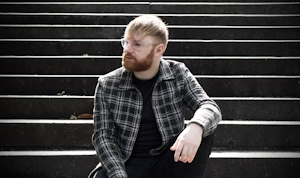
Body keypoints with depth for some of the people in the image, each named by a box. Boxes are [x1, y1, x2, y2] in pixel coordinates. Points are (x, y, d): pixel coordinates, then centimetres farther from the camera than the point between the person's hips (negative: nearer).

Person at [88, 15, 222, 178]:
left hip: (169, 161, 2)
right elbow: (103, 135, -4)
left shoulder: (178, 74, 1)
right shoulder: (107, 84, -1)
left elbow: (210, 107, -9)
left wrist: (195, 127, -34)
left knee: (203, 137, -24)